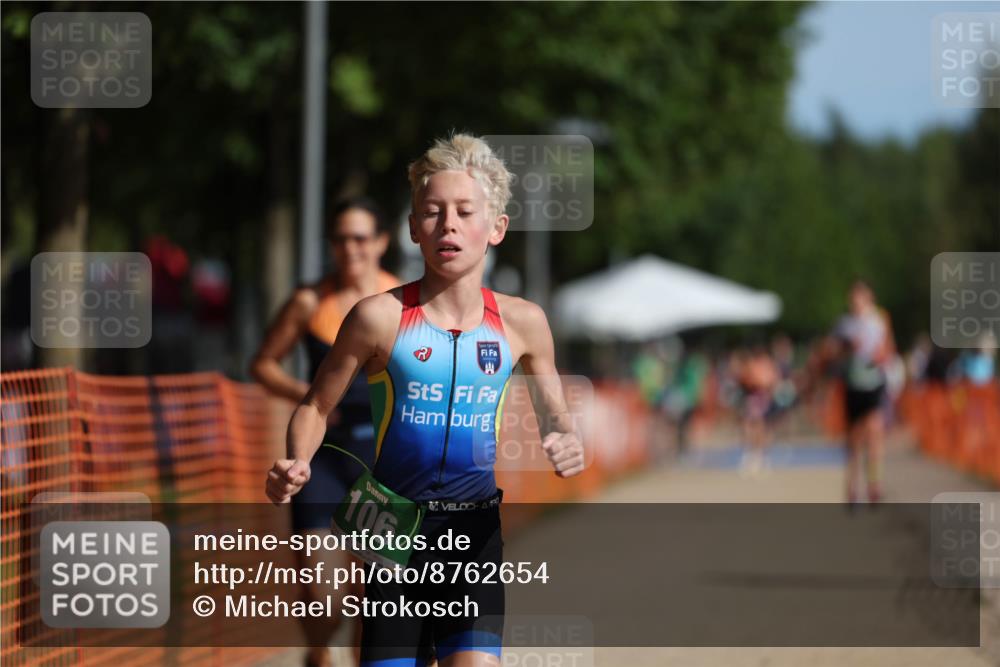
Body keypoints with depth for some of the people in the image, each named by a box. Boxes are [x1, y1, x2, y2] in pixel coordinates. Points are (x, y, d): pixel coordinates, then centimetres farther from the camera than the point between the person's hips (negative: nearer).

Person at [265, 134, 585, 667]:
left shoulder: (521, 323, 0)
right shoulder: (379, 318, -7)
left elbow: (555, 416, 13)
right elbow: (316, 407, 4)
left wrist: (566, 445, -10)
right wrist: (297, 465, -16)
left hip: (475, 528, 1)